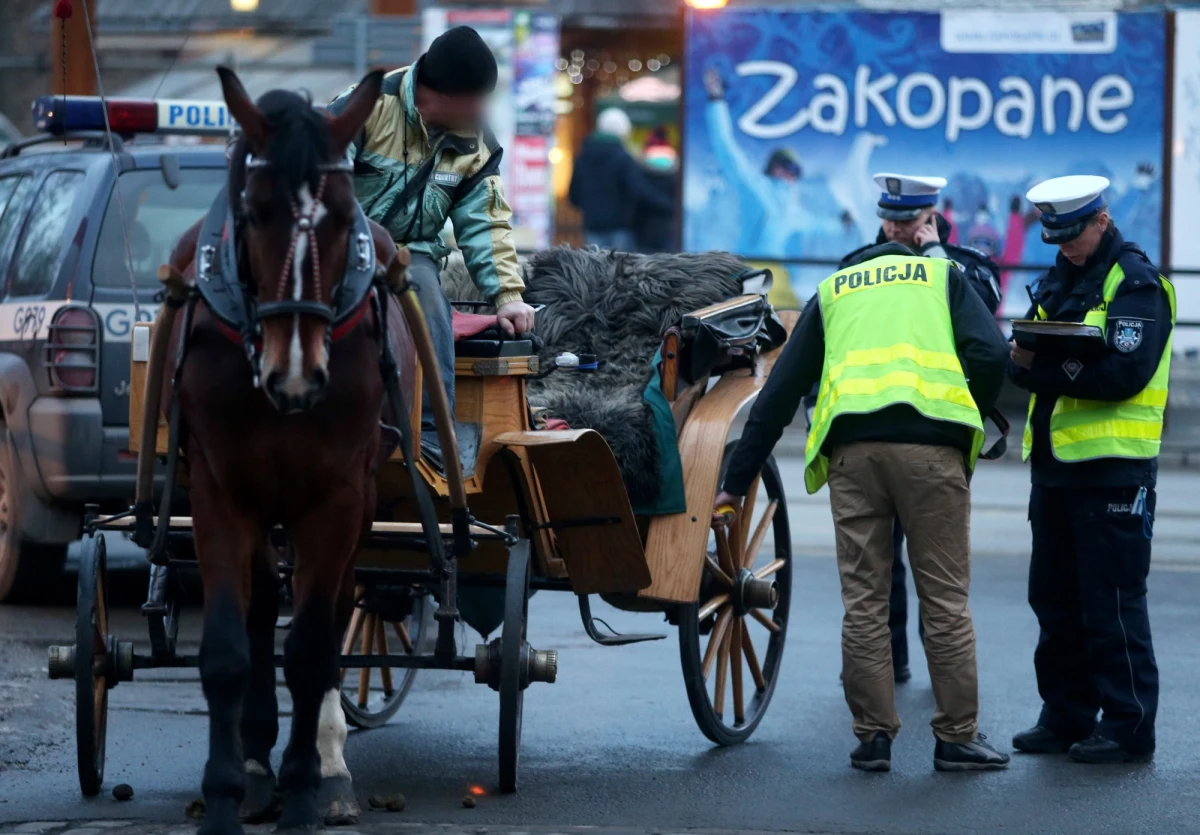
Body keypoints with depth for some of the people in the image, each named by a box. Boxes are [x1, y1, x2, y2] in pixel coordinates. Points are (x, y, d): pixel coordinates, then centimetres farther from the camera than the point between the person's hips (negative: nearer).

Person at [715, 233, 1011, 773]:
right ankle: (957, 738, 4)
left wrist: (737, 482, 22)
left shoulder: (831, 292, 27)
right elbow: (989, 355, 3)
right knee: (945, 599, 3)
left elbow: (779, 392, 22)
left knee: (863, 601, 6)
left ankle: (872, 737, 5)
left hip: (851, 446, 2)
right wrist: (969, 424, 18)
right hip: (930, 442, -1)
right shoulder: (944, 276, 23)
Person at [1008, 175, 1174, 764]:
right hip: (1054, 465, 8)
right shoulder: (1060, 279, 17)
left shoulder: (1135, 284, -9)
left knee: (1111, 604, -5)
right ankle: (1066, 718, 20)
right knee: (1055, 600, 12)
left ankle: (1129, 728, 0)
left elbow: (1124, 372, -21)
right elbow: (1023, 363, 11)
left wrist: (1043, 365, -20)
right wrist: (1028, 359, -13)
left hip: (1113, 467, -8)